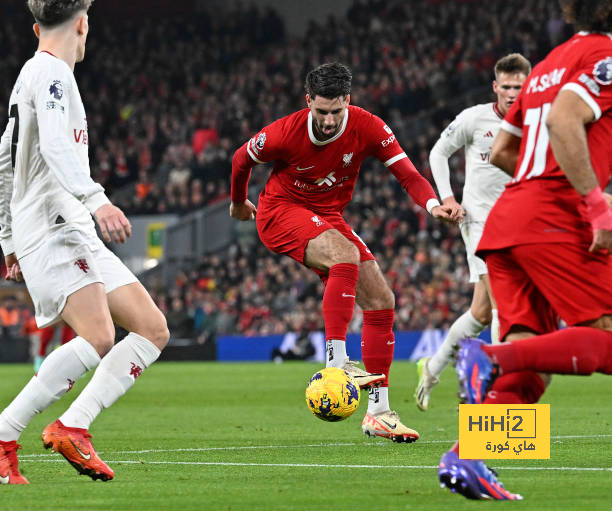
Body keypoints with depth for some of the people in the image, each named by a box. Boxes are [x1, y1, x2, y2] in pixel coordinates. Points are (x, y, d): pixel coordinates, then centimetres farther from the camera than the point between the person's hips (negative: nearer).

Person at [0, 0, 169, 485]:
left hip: (75, 235, 10)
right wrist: (97, 200, -35)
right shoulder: (51, 72, -6)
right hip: (52, 230, -10)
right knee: (97, 339, -27)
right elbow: (55, 146, -23)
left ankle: (72, 427, -12)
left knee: (153, 330, 0)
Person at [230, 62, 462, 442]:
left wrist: (433, 205, -38)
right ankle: (335, 364, -36)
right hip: (281, 212, -5)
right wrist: (239, 203, 15)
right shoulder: (286, 133, -22)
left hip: (329, 217, 5)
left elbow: (409, 174, -18)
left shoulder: (368, 128, -16)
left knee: (382, 302, -5)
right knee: (346, 254, -34)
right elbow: (242, 159, -2)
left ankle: (379, 411, 2)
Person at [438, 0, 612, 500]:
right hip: (555, 219, -9)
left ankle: (466, 455, -16)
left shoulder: (553, 62, 24)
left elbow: (501, 152, 26)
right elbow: (563, 119, -21)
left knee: (530, 369, 2)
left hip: (507, 214, 9)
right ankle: (492, 357, -26)